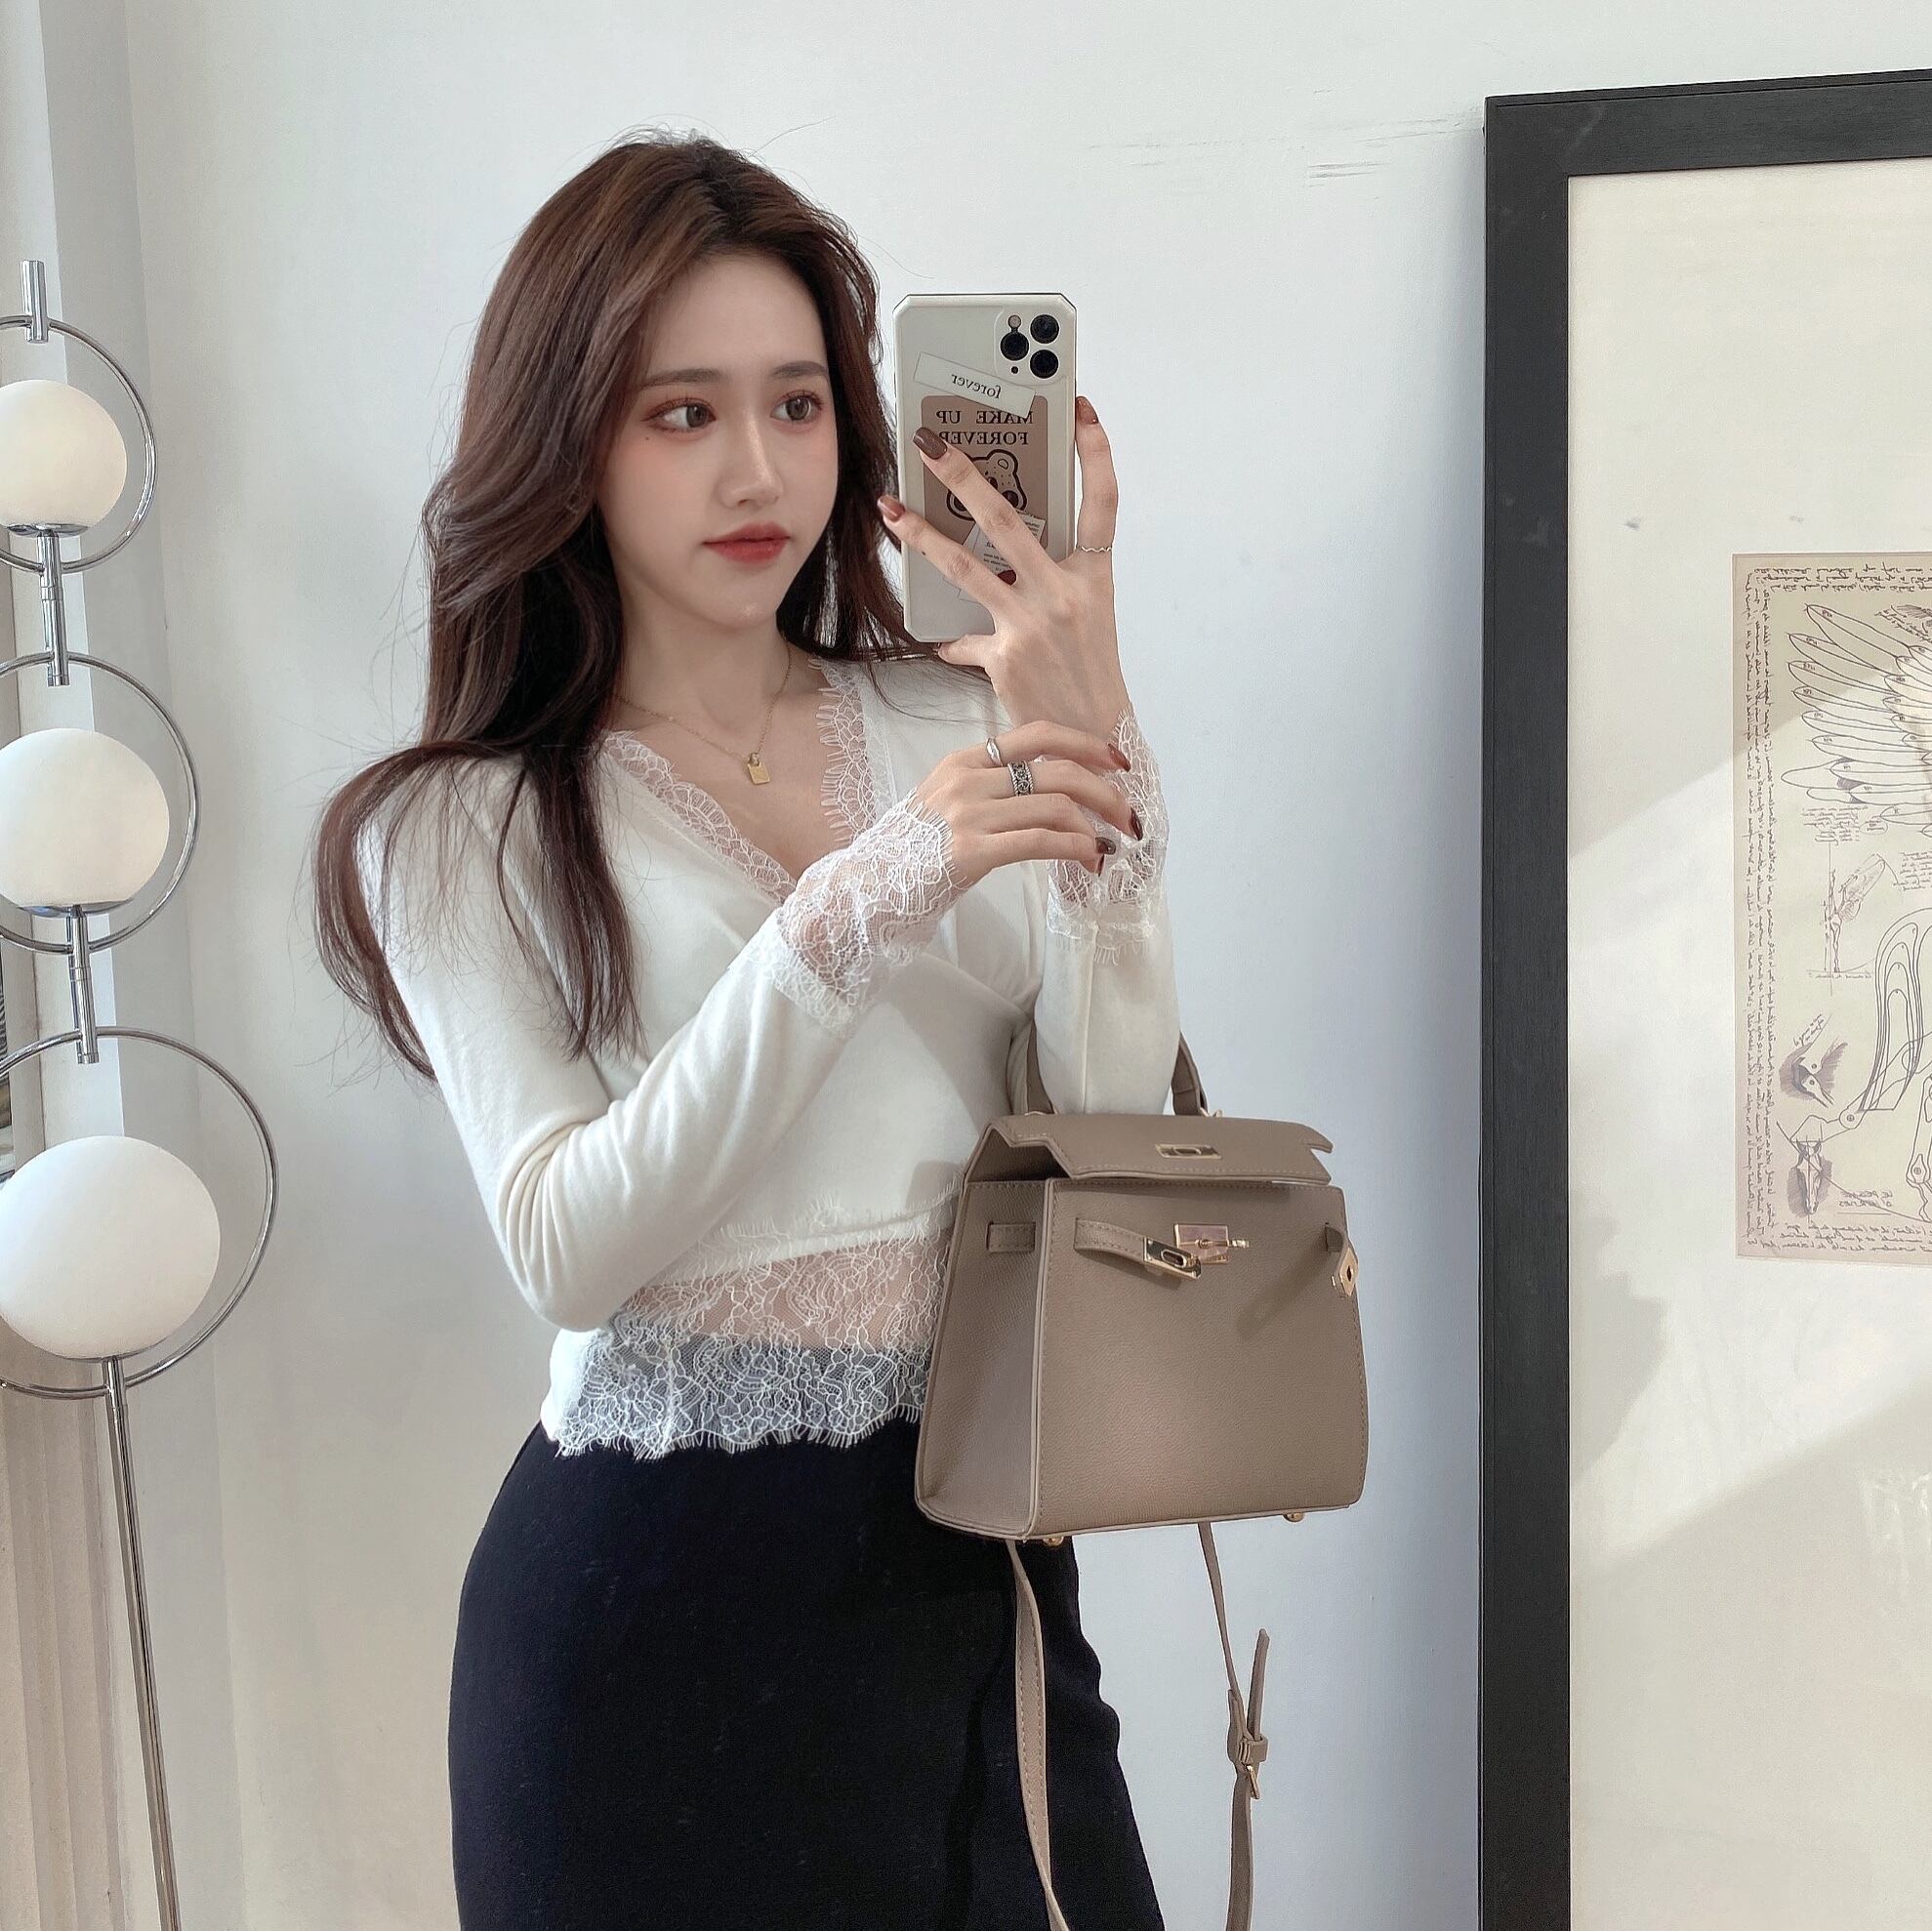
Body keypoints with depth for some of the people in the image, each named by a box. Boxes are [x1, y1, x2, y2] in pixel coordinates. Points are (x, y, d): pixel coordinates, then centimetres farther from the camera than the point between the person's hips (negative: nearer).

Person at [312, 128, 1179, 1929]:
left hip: (981, 1548, 3)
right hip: (664, 1579, -2)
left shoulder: (953, 725, 5)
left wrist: (1094, 746, -16)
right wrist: (850, 912, -22)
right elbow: (565, 1243, -13)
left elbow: (1118, 1131, -5)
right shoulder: (462, 833, 1)